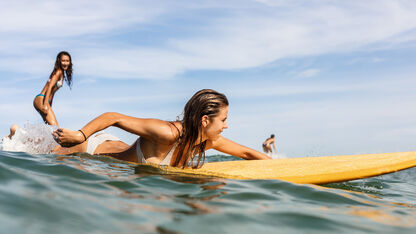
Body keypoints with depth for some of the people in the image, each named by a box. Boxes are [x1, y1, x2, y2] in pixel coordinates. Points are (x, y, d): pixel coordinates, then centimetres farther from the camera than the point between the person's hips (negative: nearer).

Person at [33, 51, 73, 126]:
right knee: (54, 126, -20)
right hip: (41, 99, -10)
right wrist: (45, 104, -29)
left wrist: (50, 107, 20)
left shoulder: (62, 73, 18)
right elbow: (49, 87, -19)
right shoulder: (58, 72, -8)